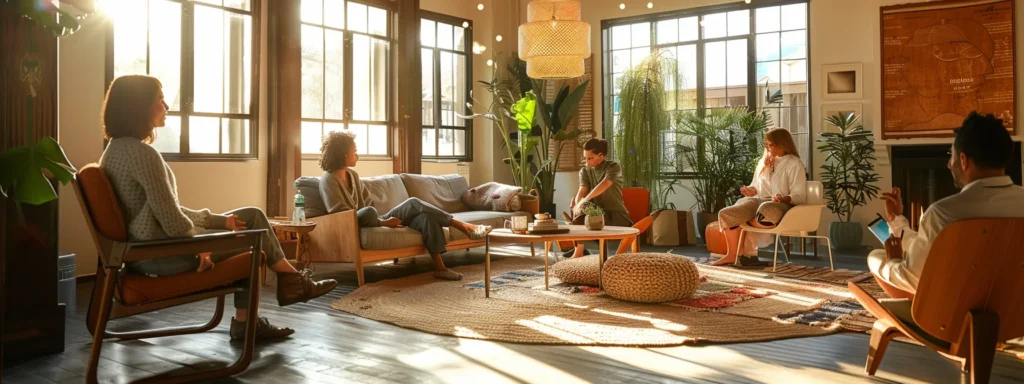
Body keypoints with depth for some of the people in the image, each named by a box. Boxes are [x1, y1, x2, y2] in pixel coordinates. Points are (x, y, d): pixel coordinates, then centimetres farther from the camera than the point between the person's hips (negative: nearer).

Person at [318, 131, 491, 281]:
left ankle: (439, 267, -16)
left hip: (372, 221, 8)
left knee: (427, 217, -14)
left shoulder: (352, 174, 16)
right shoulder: (329, 180, -10)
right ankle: (462, 226, -15)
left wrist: (381, 220, -3)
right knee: (413, 203, -20)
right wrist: (383, 222, -18)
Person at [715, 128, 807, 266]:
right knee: (725, 214, -22)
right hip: (759, 201, 6)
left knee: (765, 209, -44)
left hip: (781, 205, -6)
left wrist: (784, 198, -29)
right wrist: (751, 191, 3)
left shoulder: (794, 164, 0)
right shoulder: (763, 162, 21)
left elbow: (799, 196, -7)